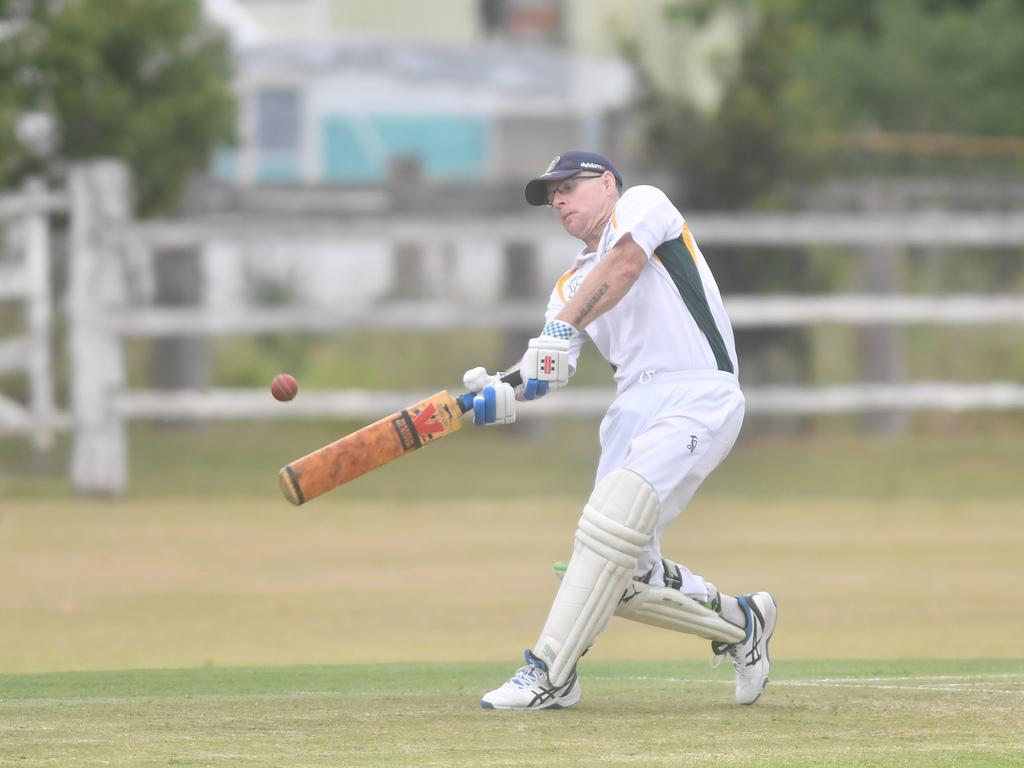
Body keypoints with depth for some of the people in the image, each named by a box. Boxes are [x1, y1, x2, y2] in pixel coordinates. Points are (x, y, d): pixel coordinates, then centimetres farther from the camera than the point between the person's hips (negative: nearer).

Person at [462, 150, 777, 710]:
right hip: (632, 408, 8)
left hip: (697, 396, -8)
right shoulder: (572, 284, 25)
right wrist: (503, 392, -13)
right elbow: (549, 369, 10)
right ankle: (738, 622, 21)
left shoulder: (642, 203, 7)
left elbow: (623, 266, -15)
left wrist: (559, 331, -27)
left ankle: (550, 675, -23)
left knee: (612, 525, -24)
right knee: (624, 580, -2)